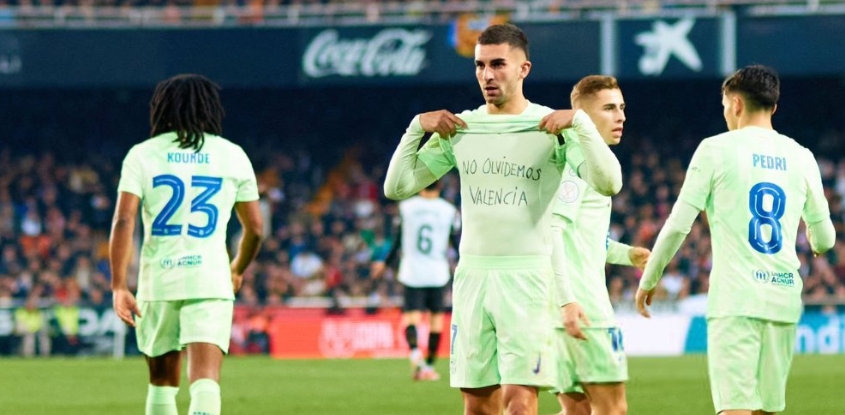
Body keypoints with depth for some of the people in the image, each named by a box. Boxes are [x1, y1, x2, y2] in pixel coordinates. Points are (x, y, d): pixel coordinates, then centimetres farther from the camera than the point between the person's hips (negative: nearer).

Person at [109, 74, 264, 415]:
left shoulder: (142, 155, 5)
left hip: (157, 278, 1)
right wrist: (237, 270, 30)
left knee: (162, 380, 16)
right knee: (206, 377, -12)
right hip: (211, 280, -1)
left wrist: (119, 286, -7)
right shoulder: (233, 156, 7)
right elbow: (255, 228, 11)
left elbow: (123, 221, -6)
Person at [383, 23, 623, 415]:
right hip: (472, 276, 4)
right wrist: (417, 126, -2)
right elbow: (397, 187, 9)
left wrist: (579, 121, -22)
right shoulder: (460, 128, 9)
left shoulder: (551, 127, -3)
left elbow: (608, 183, -14)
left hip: (527, 278, -4)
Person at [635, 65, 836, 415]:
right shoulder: (800, 157, 10)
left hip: (735, 299, -4)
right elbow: (824, 239, 18)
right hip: (784, 299, 4)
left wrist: (648, 281, 11)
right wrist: (816, 244, 43)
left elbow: (678, 226, -2)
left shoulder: (717, 149, -1)